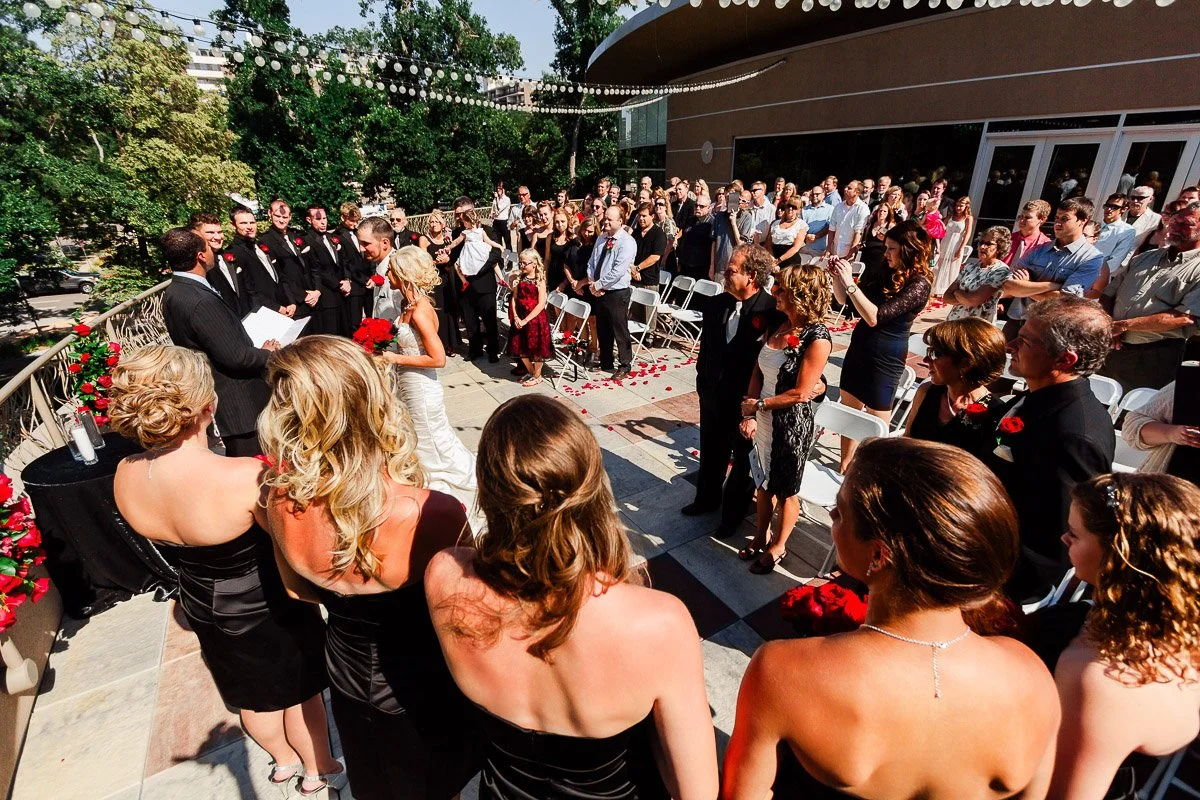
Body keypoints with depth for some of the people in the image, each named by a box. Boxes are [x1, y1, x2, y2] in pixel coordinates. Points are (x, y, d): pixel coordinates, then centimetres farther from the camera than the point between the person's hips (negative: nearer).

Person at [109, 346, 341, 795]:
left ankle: (283, 759, 57)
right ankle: (319, 771, 47)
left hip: (203, 606, 6)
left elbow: (174, 540, 2)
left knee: (252, 694, 31)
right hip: (267, 608, -5)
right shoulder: (245, 477, -38)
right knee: (299, 690, 23)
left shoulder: (125, 477, -16)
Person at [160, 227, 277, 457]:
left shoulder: (175, 292, 8)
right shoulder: (200, 301, -24)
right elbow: (235, 356, -22)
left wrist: (257, 349, 5)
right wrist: (267, 354, -5)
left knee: (239, 464, 22)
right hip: (239, 405, -10)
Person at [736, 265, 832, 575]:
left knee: (785, 489, 14)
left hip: (792, 423, -6)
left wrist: (758, 404, -13)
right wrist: (749, 414, -9)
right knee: (763, 481, 21)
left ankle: (777, 546, 36)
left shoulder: (817, 339, -20)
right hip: (762, 418, 6)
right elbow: (758, 372, 1)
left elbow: (800, 393, -20)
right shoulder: (778, 325, 1)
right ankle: (761, 536, 43)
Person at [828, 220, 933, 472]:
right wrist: (837, 277, -7)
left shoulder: (918, 285, -17)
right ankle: (844, 465, 30)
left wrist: (849, 282, -28)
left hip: (885, 359, -7)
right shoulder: (881, 273, 2)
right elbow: (845, 300, 10)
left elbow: (875, 317, -26)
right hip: (858, 350, 7)